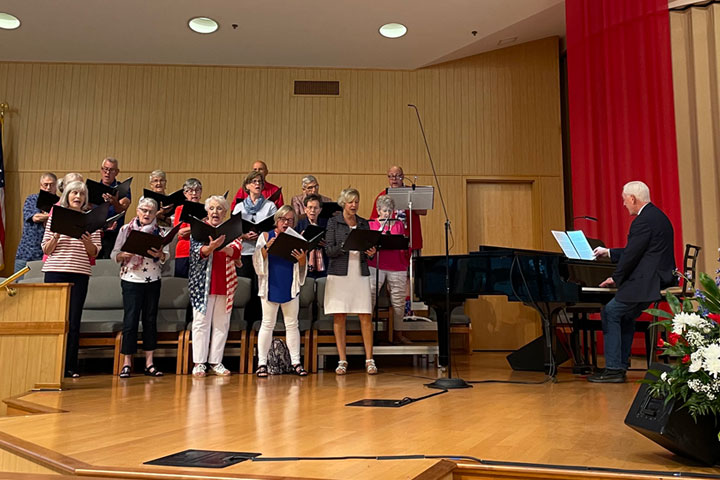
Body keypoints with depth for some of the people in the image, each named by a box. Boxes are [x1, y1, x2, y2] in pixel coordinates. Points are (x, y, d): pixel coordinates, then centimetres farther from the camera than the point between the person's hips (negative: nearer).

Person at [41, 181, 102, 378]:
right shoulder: (55, 216, 8)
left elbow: (95, 252, 5)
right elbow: (46, 249, 7)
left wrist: (87, 242, -15)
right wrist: (56, 237, -12)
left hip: (80, 273, 0)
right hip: (55, 271, 0)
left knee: (74, 321, 2)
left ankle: (71, 366, 8)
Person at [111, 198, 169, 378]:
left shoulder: (160, 231, 8)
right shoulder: (126, 229, 4)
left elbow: (166, 255, 2)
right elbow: (114, 255, 2)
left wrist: (159, 254, -19)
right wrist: (125, 255, -18)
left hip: (153, 280, 2)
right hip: (131, 279, -2)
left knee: (150, 319, 4)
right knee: (130, 319, -5)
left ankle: (149, 363, 10)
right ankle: (127, 363, 3)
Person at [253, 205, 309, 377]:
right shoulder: (266, 236, 4)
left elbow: (302, 266, 8)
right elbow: (258, 260, -4)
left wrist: (302, 258, -15)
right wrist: (266, 248, -22)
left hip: (290, 288, 2)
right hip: (270, 286, -2)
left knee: (292, 325, 7)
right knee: (267, 324, 3)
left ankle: (296, 362, 13)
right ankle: (262, 363, 9)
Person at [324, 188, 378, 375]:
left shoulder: (364, 223, 13)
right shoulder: (333, 222, 3)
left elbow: (368, 250, 16)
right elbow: (329, 250, -3)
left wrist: (371, 253, -6)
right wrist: (344, 247, -20)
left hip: (360, 274, 2)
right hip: (339, 273, -2)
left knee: (366, 316, -3)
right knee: (339, 317, 0)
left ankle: (369, 359, 5)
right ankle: (342, 360, 9)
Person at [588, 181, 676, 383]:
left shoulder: (644, 220, -16)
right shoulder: (657, 215, 18)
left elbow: (632, 255, -18)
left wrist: (616, 278, -5)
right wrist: (609, 252, 28)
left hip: (649, 282, -11)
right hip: (660, 279, 11)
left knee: (610, 313, -5)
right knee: (625, 315, 21)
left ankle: (614, 368, -4)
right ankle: (621, 365, 24)